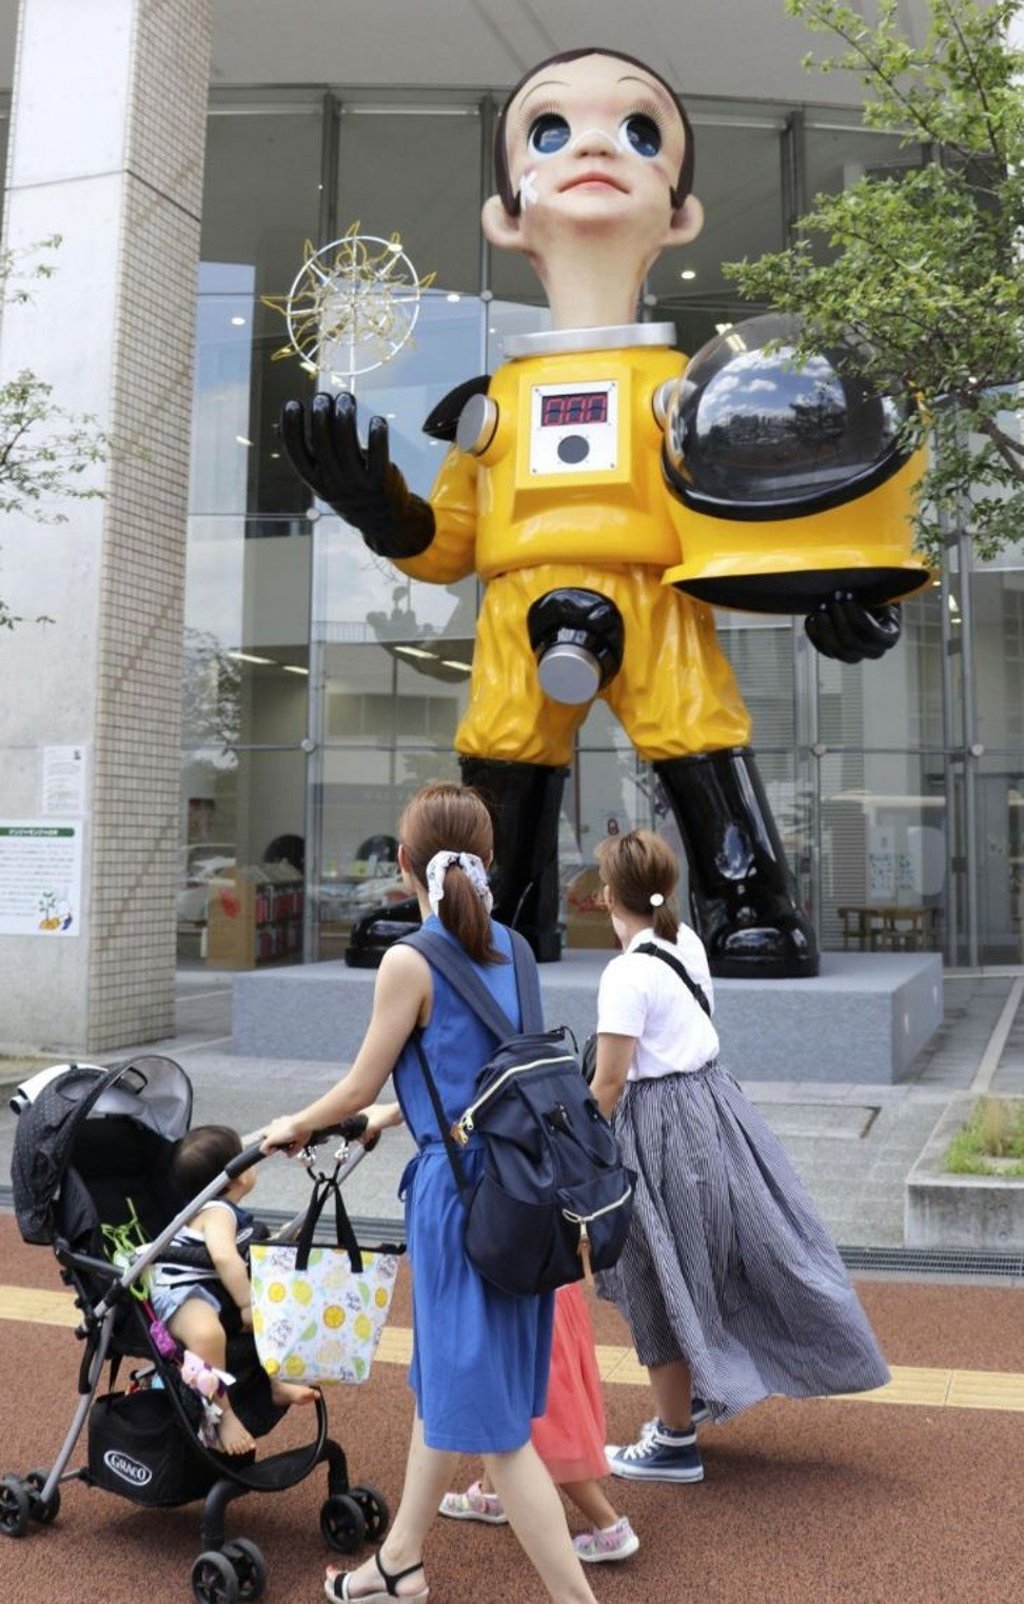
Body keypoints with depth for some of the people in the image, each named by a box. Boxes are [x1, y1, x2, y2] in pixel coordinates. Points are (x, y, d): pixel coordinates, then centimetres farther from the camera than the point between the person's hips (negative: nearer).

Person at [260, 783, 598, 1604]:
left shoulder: (410, 961, -14)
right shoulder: (509, 948, 7)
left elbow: (356, 1089, -5)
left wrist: (292, 1126, 15)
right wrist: (396, 1112, 32)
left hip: (460, 1189, -8)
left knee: (488, 1415, 3)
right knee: (445, 1380, 22)